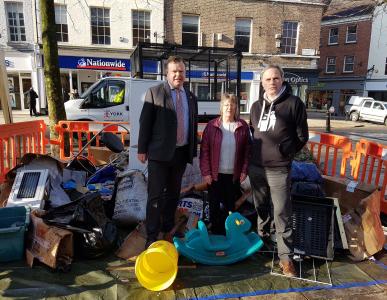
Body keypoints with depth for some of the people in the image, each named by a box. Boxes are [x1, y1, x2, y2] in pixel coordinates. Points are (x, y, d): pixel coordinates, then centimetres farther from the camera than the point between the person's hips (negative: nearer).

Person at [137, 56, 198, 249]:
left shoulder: (191, 97, 12)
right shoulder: (154, 92, -2)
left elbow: (194, 126, 15)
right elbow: (145, 122, -5)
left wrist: (193, 151, 12)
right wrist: (142, 149, -8)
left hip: (181, 153, 5)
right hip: (160, 152, -5)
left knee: (173, 194, 15)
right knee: (156, 195, -2)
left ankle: (168, 230, 30)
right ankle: (152, 236, 7)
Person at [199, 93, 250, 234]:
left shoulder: (242, 126, -1)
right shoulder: (212, 125, -5)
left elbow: (247, 150, 2)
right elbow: (204, 150, -5)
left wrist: (244, 170, -3)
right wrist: (206, 172, -9)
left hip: (234, 175, 1)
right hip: (215, 174, -1)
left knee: (231, 206, 14)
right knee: (214, 205, 9)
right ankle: (215, 233, 26)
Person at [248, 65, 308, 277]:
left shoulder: (294, 103, -5)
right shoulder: (256, 106, 10)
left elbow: (302, 137, -2)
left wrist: (284, 153, -5)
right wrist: (257, 153, 10)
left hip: (279, 169, -5)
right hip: (256, 167, 5)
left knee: (282, 214, -2)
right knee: (261, 208, 18)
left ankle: (286, 256, 11)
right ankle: (262, 242, 38)